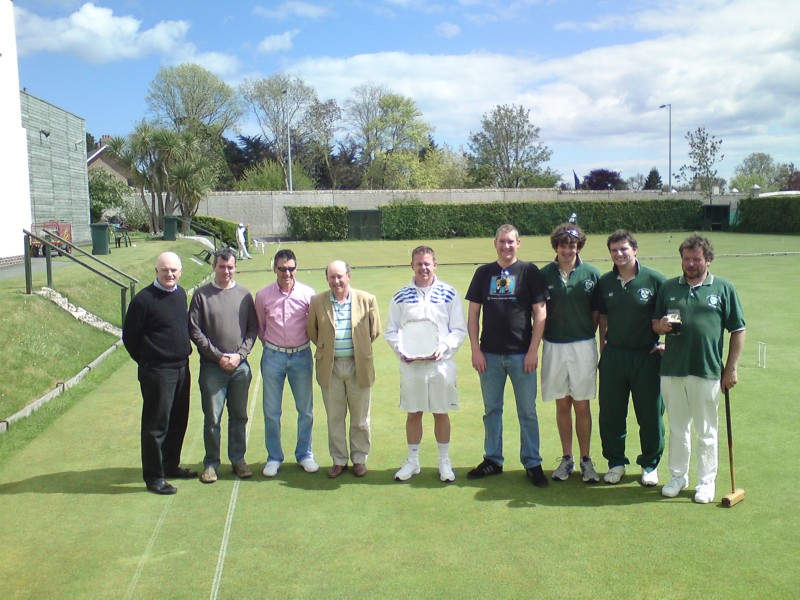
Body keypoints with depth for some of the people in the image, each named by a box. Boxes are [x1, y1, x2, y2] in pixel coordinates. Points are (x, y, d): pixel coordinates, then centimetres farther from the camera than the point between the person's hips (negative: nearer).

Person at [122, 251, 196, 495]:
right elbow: (129, 336, -8)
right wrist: (146, 361, 0)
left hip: (182, 368, 7)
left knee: (178, 421, 16)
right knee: (156, 425, 0)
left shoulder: (181, 294, 7)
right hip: (157, 372, -7)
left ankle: (171, 466, 31)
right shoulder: (144, 299, -14)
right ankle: (154, 476, 10)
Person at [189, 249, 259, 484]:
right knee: (212, 418, 4)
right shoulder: (202, 295, -2)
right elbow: (194, 330, -4)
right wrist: (218, 356, -10)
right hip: (212, 366, -2)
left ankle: (238, 459, 24)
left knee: (239, 416, 11)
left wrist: (240, 354, -8)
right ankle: (211, 463, 17)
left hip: (240, 366, 2)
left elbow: (253, 327, 5)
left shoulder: (244, 294, 4)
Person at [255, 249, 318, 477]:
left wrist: (305, 341, 8)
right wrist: (271, 346, 12)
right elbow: (260, 327, 10)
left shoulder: (307, 294, -7)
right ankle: (274, 458, 21)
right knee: (271, 411, 7)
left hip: (301, 355, 0)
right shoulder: (263, 295, -4)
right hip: (273, 356, 0)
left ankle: (305, 455, 25)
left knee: (305, 409, 9)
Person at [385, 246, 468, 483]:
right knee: (413, 413, 9)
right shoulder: (400, 297, 6)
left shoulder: (449, 294, 1)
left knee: (441, 413, 8)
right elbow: (390, 331, 7)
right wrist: (401, 350, -11)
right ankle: (412, 461, 24)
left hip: (441, 363, -1)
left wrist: (443, 347, -16)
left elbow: (459, 330, 0)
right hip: (410, 364, 1)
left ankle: (444, 461, 22)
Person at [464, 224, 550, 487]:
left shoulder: (529, 271, -1)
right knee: (492, 410, 11)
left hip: (521, 354, -3)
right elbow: (473, 313, 7)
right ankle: (493, 460, 23)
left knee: (527, 411, 4)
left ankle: (532, 463, 15)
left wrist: (533, 350, -8)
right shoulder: (483, 273, 7)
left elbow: (540, 312, -2)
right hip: (490, 354, 3)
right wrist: (475, 350, 0)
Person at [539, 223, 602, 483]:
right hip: (553, 347, 1)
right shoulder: (545, 274, 1)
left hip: (583, 346, -1)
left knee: (582, 406, 5)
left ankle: (586, 459, 16)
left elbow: (597, 313, 4)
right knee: (562, 405, 10)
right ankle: (567, 458, 21)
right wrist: (540, 338, -2)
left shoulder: (591, 274, -1)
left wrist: (588, 336, -3)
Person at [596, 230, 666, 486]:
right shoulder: (605, 282, 4)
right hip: (613, 356, 3)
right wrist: (602, 352, 10)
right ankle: (616, 462, 24)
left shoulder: (654, 279, -7)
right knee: (610, 413, 8)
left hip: (646, 356, -3)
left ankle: (650, 465, 23)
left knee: (650, 414, 6)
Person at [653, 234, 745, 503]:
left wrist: (731, 368, -3)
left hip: (707, 371, -2)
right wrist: (661, 326, -9)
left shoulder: (723, 288, 2)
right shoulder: (668, 288, 9)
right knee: (677, 428, 13)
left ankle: (707, 481, 20)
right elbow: (655, 323, 15)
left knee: (706, 431, 7)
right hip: (672, 370, 3)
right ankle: (678, 476, 26)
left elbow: (738, 331, 2)